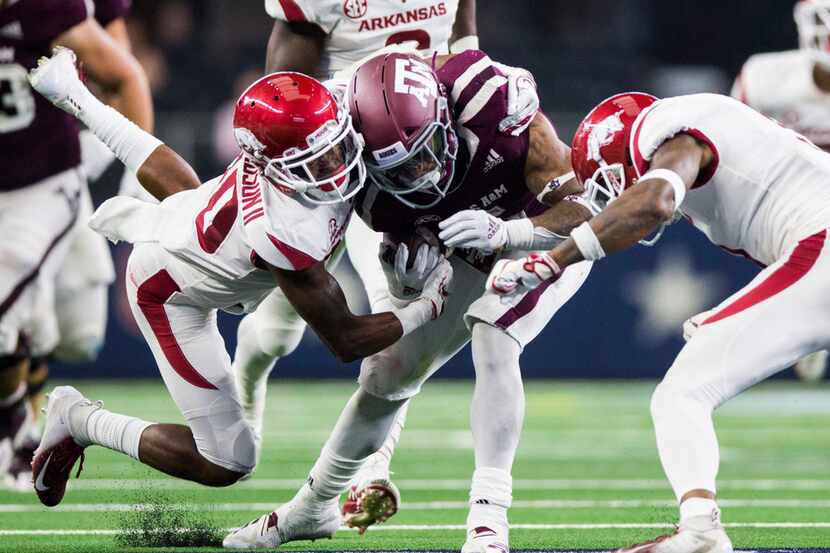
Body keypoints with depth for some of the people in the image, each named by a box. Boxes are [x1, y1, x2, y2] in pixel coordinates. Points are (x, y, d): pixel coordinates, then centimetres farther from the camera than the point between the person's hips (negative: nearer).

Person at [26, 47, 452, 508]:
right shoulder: (286, 235, -46)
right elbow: (345, 341, -33)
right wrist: (430, 305, -25)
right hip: (171, 294, -7)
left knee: (177, 189, 44)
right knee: (227, 464, -6)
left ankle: (70, 94, 64)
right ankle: (81, 421, 9)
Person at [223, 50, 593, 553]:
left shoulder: (494, 103, -41)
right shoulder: (371, 182, -27)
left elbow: (581, 208, -36)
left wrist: (503, 233, -51)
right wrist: (408, 269, -37)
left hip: (543, 234, -4)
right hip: (462, 253, 4)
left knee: (493, 344, -29)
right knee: (385, 375, 4)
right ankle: (312, 508, 25)